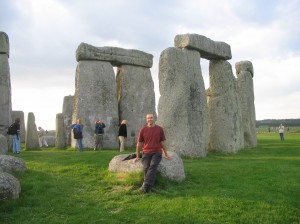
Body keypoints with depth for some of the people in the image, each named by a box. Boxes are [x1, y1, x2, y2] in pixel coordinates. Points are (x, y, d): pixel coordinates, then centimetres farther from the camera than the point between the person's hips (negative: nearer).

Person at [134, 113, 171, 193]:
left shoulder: (159, 129, 7)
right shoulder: (143, 130, 7)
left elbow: (163, 142, 14)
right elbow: (139, 144, 14)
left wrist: (166, 155, 15)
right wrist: (137, 156, 16)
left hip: (157, 152, -1)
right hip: (146, 153, 1)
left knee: (153, 166, -30)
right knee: (146, 167, -27)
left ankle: (145, 186, -40)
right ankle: (148, 188, -26)